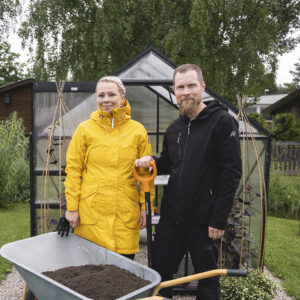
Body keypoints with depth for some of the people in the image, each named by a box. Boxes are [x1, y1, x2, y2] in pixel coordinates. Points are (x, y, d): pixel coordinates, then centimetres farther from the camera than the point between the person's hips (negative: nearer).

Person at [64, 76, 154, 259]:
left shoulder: (138, 131, 6)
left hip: (126, 213, 1)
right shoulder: (85, 129, 4)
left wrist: (145, 207, 4)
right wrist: (72, 207, 0)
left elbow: (146, 172, 8)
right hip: (91, 211, 0)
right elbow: (73, 170, 4)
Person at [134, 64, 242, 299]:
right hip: (172, 216, 6)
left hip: (205, 221, -5)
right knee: (159, 273, 12)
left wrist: (219, 219, -16)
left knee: (208, 280, 11)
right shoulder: (174, 129, 10)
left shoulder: (222, 121, -9)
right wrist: (152, 161, -2)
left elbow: (232, 173, -13)